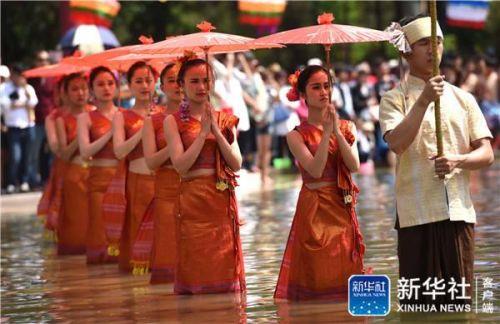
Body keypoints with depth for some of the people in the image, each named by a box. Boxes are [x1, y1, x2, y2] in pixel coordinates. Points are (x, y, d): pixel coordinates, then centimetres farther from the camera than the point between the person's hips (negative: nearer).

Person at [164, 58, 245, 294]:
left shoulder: (225, 120, 11)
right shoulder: (173, 121, 2)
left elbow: (236, 164, 1)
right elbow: (180, 165, -10)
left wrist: (216, 131, -8)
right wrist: (203, 132, -11)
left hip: (223, 199, 3)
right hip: (193, 199, -3)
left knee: (225, 264, 0)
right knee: (196, 264, -4)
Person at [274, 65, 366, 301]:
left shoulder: (346, 127, 9)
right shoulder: (297, 135, -2)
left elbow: (354, 166, -5)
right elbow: (316, 170, -16)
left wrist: (337, 131, -13)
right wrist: (326, 132, -16)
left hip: (343, 208, 3)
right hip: (314, 210, -3)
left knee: (345, 274, 3)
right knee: (317, 276, -4)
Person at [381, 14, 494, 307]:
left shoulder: (463, 99, 13)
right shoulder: (395, 99, 3)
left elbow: (486, 154, 8)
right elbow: (397, 143, -15)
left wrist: (458, 160, -12)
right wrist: (424, 101, -21)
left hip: (459, 211, 3)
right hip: (417, 213, -3)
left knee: (459, 298, 3)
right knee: (419, 300, -3)